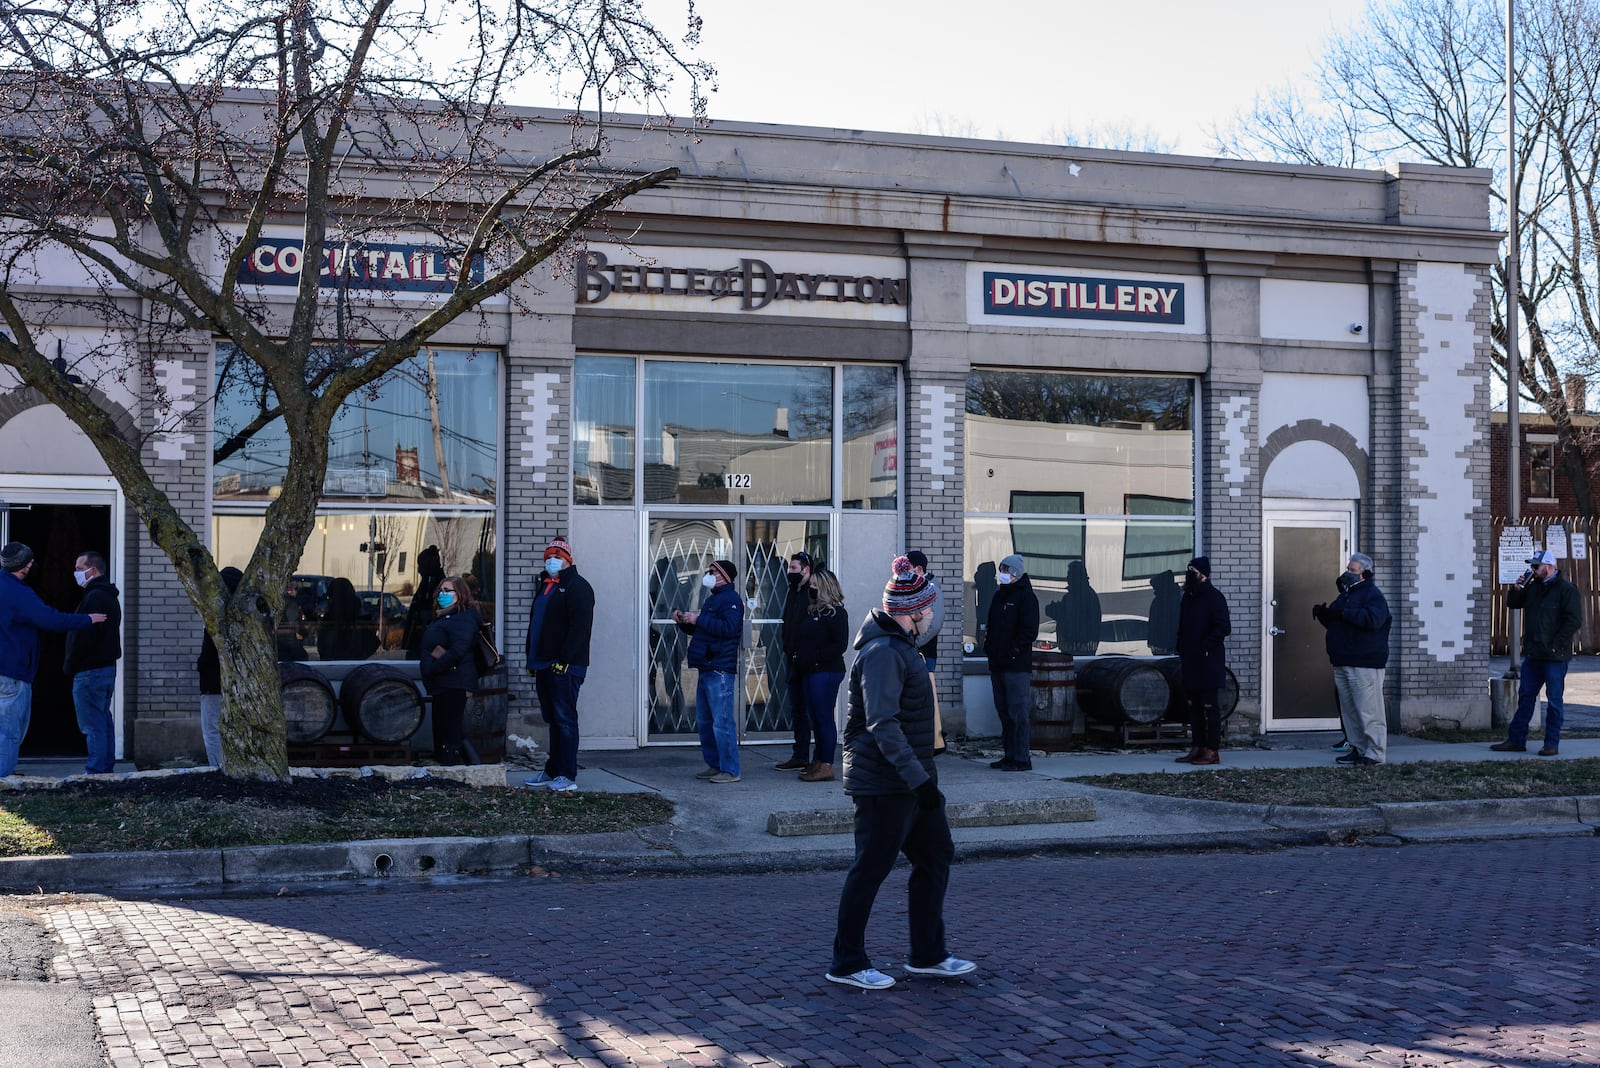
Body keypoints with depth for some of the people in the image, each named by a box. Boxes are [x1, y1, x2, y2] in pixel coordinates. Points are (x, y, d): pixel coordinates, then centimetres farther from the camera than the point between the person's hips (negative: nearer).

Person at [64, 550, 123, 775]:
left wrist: (69, 666, -10)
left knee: (92, 725, -8)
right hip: (107, 667, 10)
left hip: (90, 671, -10)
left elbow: (84, 636, -20)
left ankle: (95, 771, -8)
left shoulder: (94, 597, -16)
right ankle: (107, 769, 17)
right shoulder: (110, 597, 17)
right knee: (104, 721, 13)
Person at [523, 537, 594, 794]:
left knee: (564, 719, -9)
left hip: (565, 667, -9)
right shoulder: (545, 587, 22)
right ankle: (552, 772, 17)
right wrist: (532, 661, 18)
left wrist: (564, 660, -22)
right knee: (553, 720, 12)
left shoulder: (577, 587, -7)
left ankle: (567, 777, -9)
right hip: (544, 666, 9)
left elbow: (579, 627, -17)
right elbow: (534, 625, 26)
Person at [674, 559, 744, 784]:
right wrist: (683, 621, 12)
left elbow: (728, 628, -24)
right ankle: (714, 765, 22)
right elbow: (700, 630, 31)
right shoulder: (711, 600, 21)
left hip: (720, 670, -10)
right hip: (706, 669, 10)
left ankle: (730, 770, -7)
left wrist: (698, 620, -19)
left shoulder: (731, 599, -9)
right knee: (704, 721, 14)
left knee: (722, 721, -10)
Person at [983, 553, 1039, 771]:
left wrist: (1013, 651, -15)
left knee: (1017, 712, -8)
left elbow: (1029, 631, -12)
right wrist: (988, 647, 10)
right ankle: (1008, 755, 17)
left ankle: (1021, 759, -6)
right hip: (997, 665, 8)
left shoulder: (1026, 597, -6)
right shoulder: (999, 595, 17)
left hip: (1017, 666, -8)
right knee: (1003, 711, 11)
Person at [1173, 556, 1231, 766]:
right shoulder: (1188, 597, 15)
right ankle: (1197, 748, 16)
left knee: (1209, 706, -6)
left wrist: (1205, 646, -17)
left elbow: (1224, 628, -16)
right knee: (1194, 707, 11)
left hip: (1208, 663, -8)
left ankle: (1212, 751, -4)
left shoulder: (1213, 597, -10)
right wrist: (1181, 654, 15)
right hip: (1190, 663, 8)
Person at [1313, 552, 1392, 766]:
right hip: (1342, 663, 9)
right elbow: (1334, 622, 27)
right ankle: (1358, 749, 19)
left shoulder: (1373, 594, -8)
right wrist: (1323, 614, 6)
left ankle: (1375, 753, -5)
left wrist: (1343, 612, -24)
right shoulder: (1345, 594, 19)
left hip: (1365, 664, -9)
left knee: (1368, 710, -8)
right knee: (1349, 710, 12)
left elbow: (1372, 620, -26)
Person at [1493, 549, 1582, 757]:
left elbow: (1574, 621, -14)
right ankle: (1516, 740, 14)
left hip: (1554, 657, -7)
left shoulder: (1566, 589, -9)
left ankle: (1552, 744, 6)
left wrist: (1556, 646, -17)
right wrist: (1516, 589, 0)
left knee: (1554, 700, 1)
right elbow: (1512, 604, 21)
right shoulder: (1532, 587, 14)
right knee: (1525, 697, 10)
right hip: (1533, 654, 7)